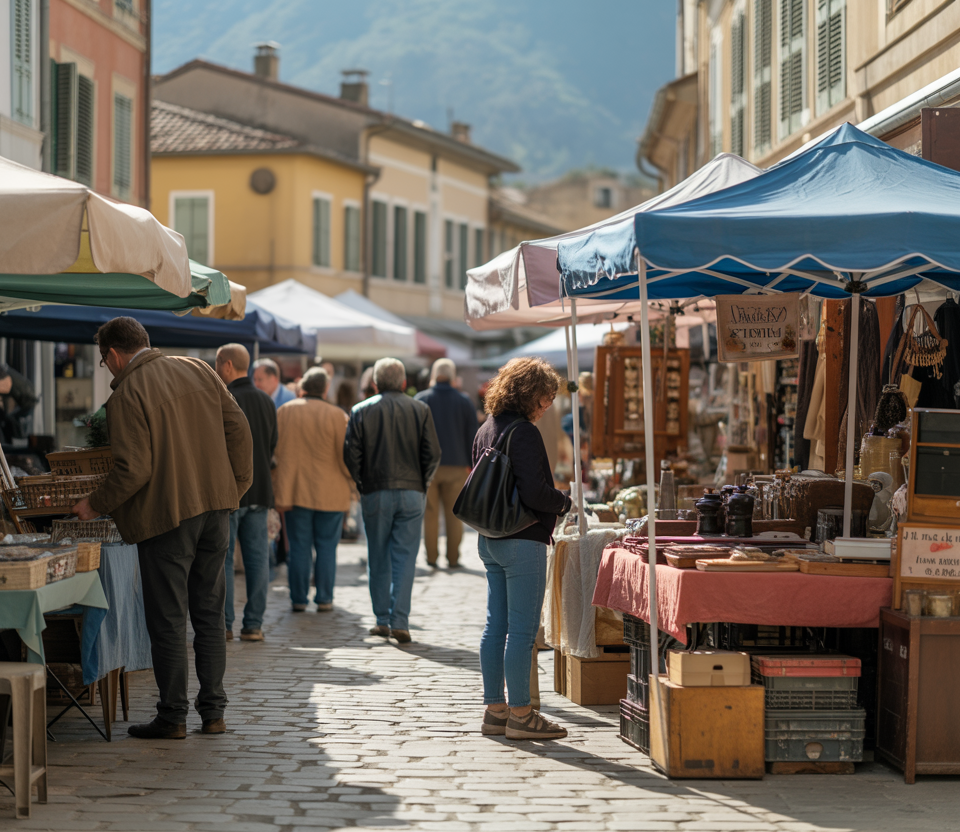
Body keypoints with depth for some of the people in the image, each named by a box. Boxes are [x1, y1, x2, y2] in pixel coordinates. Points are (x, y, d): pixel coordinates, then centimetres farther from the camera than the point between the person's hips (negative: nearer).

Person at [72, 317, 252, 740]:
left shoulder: (127, 395, -12)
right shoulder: (199, 370, 7)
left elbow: (133, 469, -18)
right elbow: (238, 429, 7)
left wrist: (96, 504, -3)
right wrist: (236, 486, 14)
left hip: (167, 514, -6)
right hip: (215, 506, 6)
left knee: (168, 620, 2)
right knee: (209, 614, 13)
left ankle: (172, 717, 7)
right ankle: (213, 712, 15)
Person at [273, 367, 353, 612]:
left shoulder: (284, 412, -1)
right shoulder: (336, 415, -7)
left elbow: (275, 451, 1)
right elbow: (345, 456, -6)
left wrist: (281, 490, 7)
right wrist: (350, 476, 15)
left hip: (294, 490, 2)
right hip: (329, 493, -2)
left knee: (299, 547, 6)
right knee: (327, 548, 6)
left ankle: (298, 599, 8)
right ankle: (324, 599, 8)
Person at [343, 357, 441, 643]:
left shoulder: (361, 411, 1)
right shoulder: (420, 410, 2)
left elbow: (351, 454, -4)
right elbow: (433, 453, -2)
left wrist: (361, 482, 8)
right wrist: (422, 482, 11)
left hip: (375, 493, 0)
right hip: (411, 492, 0)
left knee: (378, 559, 9)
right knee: (405, 558, 1)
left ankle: (382, 620, 10)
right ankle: (399, 621, -7)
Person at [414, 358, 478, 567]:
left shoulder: (420, 399, 0)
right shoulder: (464, 401, 2)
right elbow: (472, 435, 5)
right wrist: (471, 464, 12)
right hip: (456, 465, 0)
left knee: (430, 513, 6)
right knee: (454, 513, 6)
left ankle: (431, 556, 6)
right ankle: (453, 558, 5)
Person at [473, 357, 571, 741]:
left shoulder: (486, 430, 12)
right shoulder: (524, 433, -16)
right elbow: (534, 493, -21)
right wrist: (564, 501, -4)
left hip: (490, 540, 9)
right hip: (522, 542, -9)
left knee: (496, 626, 11)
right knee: (522, 630, -4)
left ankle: (494, 709, 16)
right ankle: (520, 714, -1)